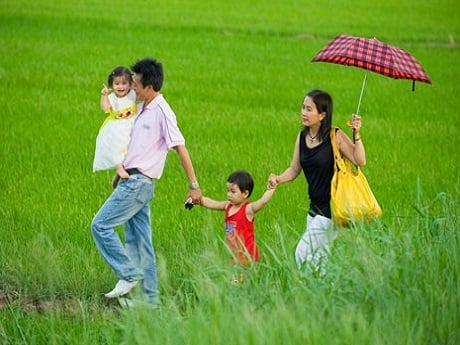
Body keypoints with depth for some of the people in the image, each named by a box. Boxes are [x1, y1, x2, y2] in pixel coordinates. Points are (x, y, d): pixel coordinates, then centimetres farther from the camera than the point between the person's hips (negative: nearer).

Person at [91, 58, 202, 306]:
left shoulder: (162, 112, -14)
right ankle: (149, 298, 11)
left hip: (139, 183, -9)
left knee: (100, 225, -10)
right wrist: (120, 173, 30)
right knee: (138, 240, 9)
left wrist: (194, 186, -16)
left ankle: (129, 274, -5)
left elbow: (180, 148, -15)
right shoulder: (143, 108, 14)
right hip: (131, 181, 9)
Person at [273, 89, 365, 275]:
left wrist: (356, 135, -29)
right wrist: (278, 180, -5)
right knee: (318, 258, 15)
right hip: (314, 209, 8)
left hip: (331, 209, -8)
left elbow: (360, 161, -20)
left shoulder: (335, 136, -12)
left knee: (303, 254, -10)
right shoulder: (302, 137, 7)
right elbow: (294, 169, 14)